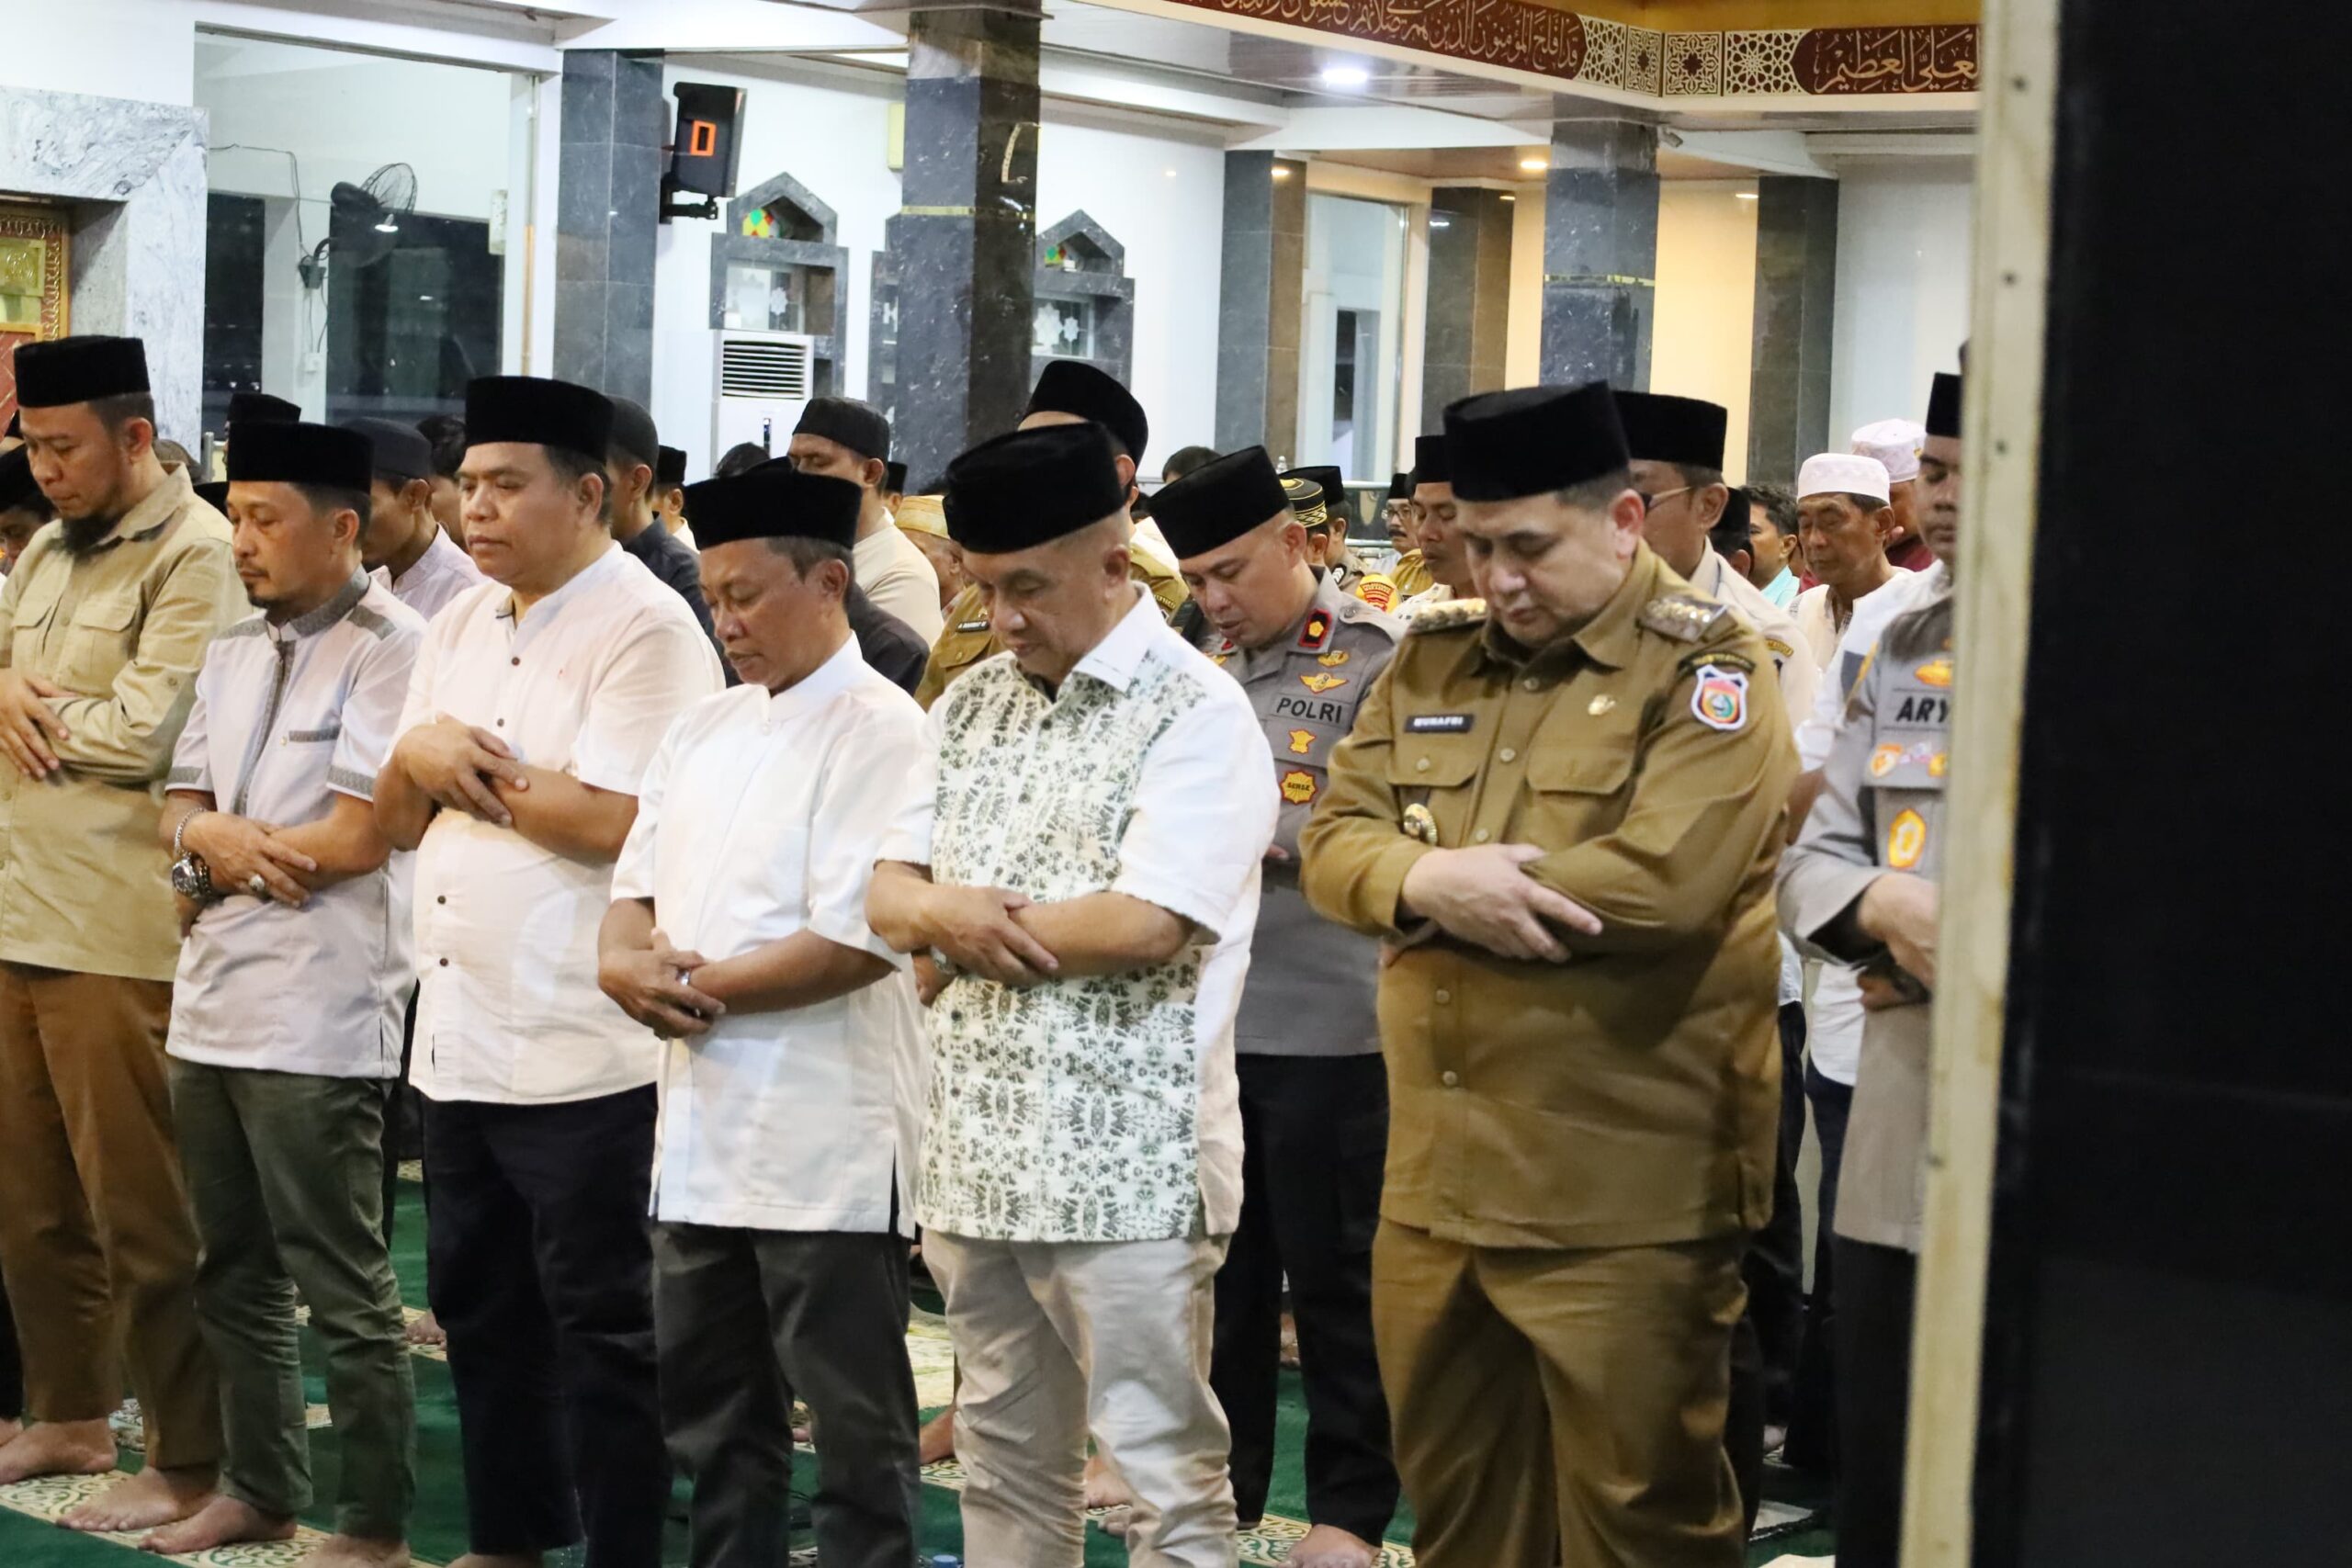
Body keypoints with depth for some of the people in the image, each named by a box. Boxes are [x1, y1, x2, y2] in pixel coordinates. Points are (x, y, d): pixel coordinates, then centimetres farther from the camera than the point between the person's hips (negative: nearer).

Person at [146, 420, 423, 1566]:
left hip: (319, 1013, -8)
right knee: (234, 1270, 17)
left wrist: (219, 854, -5)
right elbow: (181, 807, 14)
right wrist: (209, 835, -9)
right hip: (212, 999, 8)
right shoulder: (232, 653, 15)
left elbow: (357, 837, -16)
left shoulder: (392, 648, -11)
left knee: (342, 1288, 0)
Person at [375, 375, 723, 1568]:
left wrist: (473, 770, -9)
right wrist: (418, 759, -7)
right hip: (457, 1035, 8)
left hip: (580, 1049, -8)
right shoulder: (460, 627, 14)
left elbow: (620, 823, -22)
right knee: (478, 1304, 18)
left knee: (599, 1326, 1)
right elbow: (396, 824, 16)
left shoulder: (646, 631, -12)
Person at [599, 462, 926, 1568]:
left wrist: (698, 989, -12)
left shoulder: (880, 732, -11)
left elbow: (857, 942, -19)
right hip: (703, 1126, 8)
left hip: (826, 1139, -8)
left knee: (855, 1421, 2)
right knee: (708, 1408, 17)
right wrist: (627, 959, -9)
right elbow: (636, 886, 14)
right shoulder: (702, 731, 14)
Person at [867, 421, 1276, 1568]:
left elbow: (1146, 924, -19)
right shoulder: (969, 705, 13)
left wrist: (962, 923, -7)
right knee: (1004, 1464, 16)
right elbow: (890, 894, 11)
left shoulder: (1196, 713, -9)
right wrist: (943, 913, -13)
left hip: (1124, 1164, -7)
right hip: (977, 1150, 7)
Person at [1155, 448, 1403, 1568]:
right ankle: (1222, 1478, 26)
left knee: (1334, 1274, 4)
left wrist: (1274, 843, -19)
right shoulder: (1205, 672, 13)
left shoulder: (1381, 655, -6)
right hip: (1209, 1015, 6)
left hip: (1330, 1023, -6)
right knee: (1222, 1264, 14)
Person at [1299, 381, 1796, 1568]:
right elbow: (1333, 837, 8)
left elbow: (1666, 879, -21)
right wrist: (1427, 880, -16)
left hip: (1623, 1200, -6)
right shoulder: (1431, 660, 12)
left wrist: (1432, 888, -12)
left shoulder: (1707, 670, -7)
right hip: (1432, 1180, 6)